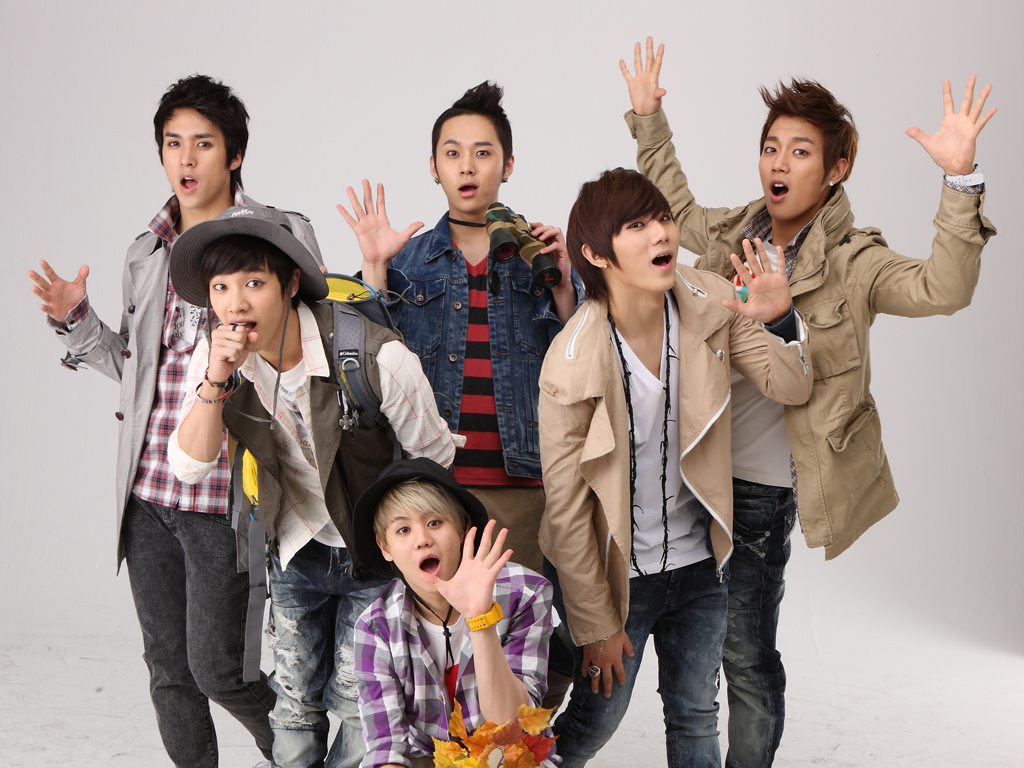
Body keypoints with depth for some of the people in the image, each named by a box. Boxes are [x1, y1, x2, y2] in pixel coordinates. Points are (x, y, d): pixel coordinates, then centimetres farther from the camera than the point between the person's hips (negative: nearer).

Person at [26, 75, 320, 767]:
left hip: (221, 494, -5)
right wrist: (77, 323, 5)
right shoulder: (148, 252, 13)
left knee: (217, 669, -2)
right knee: (169, 671, 12)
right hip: (146, 491, 5)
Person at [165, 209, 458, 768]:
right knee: (295, 700, 16)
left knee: (357, 702, 2)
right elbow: (189, 466, -18)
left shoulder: (376, 357, -29)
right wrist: (216, 380, -32)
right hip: (294, 550, 4)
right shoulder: (215, 356, -13)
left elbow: (434, 455, -13)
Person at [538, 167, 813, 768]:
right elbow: (567, 506, -17)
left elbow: (792, 387, -4)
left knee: (697, 718, 20)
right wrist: (596, 625, -10)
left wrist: (780, 320, -27)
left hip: (699, 563, 4)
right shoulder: (572, 363, -24)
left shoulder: (710, 303, -12)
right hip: (614, 571, -4)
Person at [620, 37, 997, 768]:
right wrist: (648, 119, 22)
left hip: (760, 488, -6)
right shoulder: (731, 234, 5)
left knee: (746, 656, 3)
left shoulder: (851, 263, -11)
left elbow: (944, 289, -27)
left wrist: (960, 179, -37)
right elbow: (675, 204, 26)